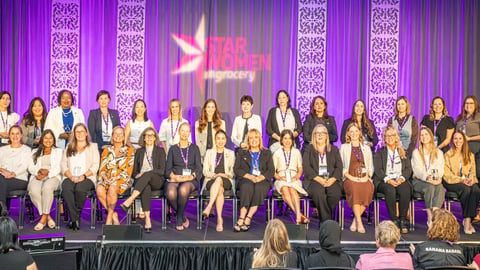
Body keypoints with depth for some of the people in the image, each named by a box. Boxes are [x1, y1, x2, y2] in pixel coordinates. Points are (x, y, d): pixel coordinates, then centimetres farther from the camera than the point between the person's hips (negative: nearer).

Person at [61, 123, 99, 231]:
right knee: (66, 189, -34)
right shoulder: (69, 147, 24)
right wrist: (71, 176, -7)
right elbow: (64, 165, 12)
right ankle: (75, 219, -32)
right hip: (70, 177, 2)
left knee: (80, 189, -37)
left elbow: (95, 166, 4)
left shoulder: (93, 147, 16)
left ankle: (75, 216, -19)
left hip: (87, 178, -2)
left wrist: (84, 176, -13)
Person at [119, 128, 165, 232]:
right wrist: (138, 175, -6)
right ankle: (147, 220, -47)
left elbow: (162, 171, 2)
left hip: (157, 181, -1)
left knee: (148, 175, -38)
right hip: (141, 181, 1)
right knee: (146, 187, -38)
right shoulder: (139, 152, 22)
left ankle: (129, 201, -49)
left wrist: (145, 173, -10)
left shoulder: (160, 151, 13)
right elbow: (134, 172, 18)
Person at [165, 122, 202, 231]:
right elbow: (168, 169, 10)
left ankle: (179, 218, -16)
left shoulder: (194, 148, 16)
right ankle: (183, 218, -10)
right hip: (175, 179, 1)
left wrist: (191, 176, -13)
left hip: (190, 180, -1)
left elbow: (198, 168, 8)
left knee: (183, 190, -38)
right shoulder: (173, 149, 18)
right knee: (170, 193, -35)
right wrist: (174, 176, -12)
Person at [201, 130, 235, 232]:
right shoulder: (209, 152, 20)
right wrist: (214, 175, -10)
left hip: (226, 181, 0)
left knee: (219, 180, -39)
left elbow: (233, 171, 14)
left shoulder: (230, 153, 21)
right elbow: (205, 171, 10)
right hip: (211, 181, 0)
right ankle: (219, 219, -47)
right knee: (220, 190, -38)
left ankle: (209, 207, -50)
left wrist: (226, 175, -9)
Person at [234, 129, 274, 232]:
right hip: (245, 179, 0)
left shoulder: (267, 154, 22)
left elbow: (271, 170, 11)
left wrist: (261, 177, -10)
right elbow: (236, 169, 9)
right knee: (247, 186, -36)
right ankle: (243, 218, -44)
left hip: (262, 180, 0)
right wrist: (249, 176, -8)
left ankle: (247, 219, -41)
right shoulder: (242, 153, 21)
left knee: (259, 188, -36)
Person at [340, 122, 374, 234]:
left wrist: (367, 176, -2)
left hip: (364, 179, 2)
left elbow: (371, 167, 20)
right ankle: (359, 222, -36)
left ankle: (355, 220, -25)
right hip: (350, 179, -1)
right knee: (355, 188, -36)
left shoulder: (366, 148, 22)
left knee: (368, 189, -33)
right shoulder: (344, 147, 16)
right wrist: (351, 177, -7)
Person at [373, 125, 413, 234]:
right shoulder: (380, 152, 14)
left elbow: (408, 168, 10)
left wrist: (401, 178, -11)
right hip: (384, 181, -1)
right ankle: (394, 220, -31)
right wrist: (388, 180, -17)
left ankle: (402, 221, -27)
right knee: (390, 190, -36)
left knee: (405, 190, -32)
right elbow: (378, 170, 1)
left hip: (401, 180, 2)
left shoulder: (402, 152, 20)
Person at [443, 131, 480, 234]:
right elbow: (446, 174, -3)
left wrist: (471, 179, -12)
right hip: (452, 183, -3)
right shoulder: (448, 155, 5)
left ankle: (468, 221, -31)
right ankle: (466, 220, -24)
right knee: (466, 189, -34)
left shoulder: (470, 155, 17)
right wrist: (461, 180, -17)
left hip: (468, 182, 3)